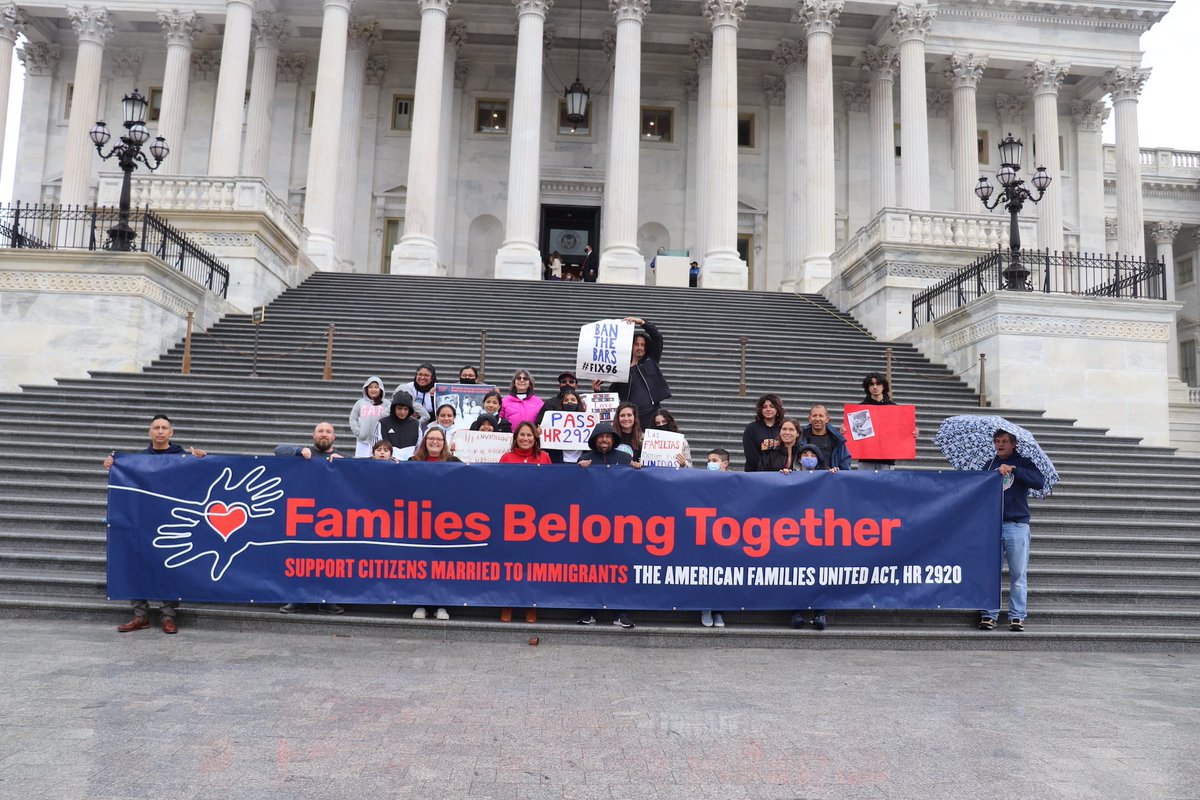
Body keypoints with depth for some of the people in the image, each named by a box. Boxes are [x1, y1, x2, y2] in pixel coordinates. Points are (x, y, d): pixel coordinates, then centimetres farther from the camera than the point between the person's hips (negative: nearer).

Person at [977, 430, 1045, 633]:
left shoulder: (1023, 463, 6)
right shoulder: (989, 465, 15)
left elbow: (1039, 481, -11)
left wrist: (1013, 469, -17)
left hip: (1017, 525, -2)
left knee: (1018, 574, 1)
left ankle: (1017, 616, 7)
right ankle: (990, 614, 5)